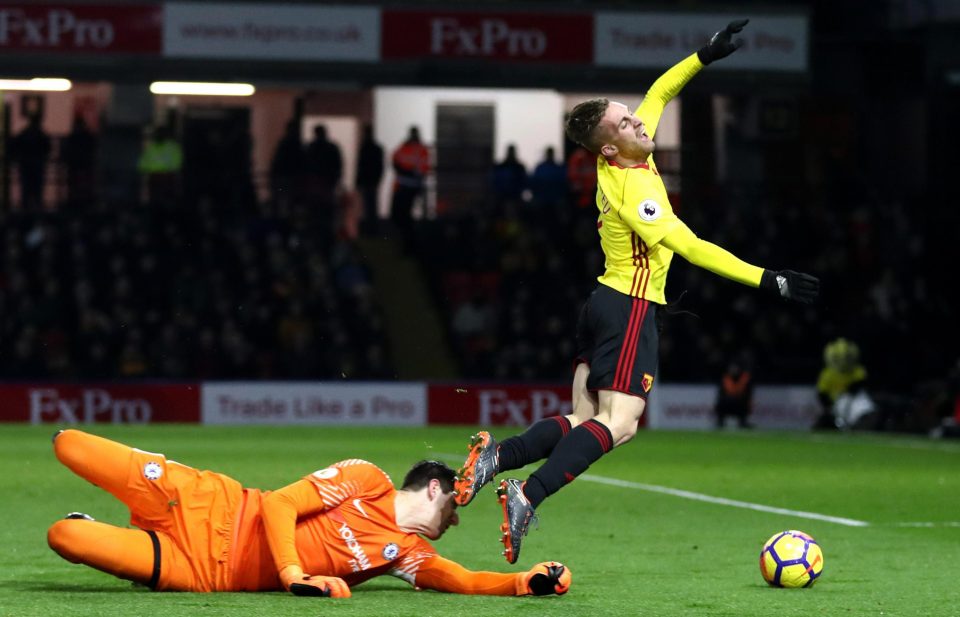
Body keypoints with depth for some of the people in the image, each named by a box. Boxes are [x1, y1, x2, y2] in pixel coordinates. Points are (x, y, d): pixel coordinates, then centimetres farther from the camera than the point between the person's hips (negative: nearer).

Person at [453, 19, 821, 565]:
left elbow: (660, 91, 19)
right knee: (618, 425, -15)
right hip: (632, 310, -9)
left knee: (585, 419, 7)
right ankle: (528, 495, -28)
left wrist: (705, 56, 12)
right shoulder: (634, 192, -21)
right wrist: (765, 279, -27)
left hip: (605, 301, 9)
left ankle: (497, 455, -9)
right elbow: (691, 248, -26)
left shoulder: (628, 158, 4)